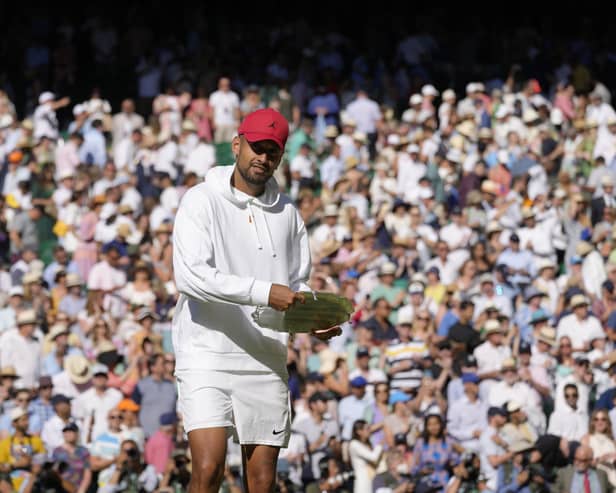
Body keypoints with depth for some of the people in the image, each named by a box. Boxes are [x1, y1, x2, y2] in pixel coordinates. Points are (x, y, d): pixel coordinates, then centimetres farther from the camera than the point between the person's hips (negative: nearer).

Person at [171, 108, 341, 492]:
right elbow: (191, 275, -17)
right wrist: (264, 292, -24)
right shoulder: (203, 201, -3)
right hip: (208, 356, -5)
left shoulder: (287, 213, 13)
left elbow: (299, 284, 21)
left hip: (266, 362, 5)